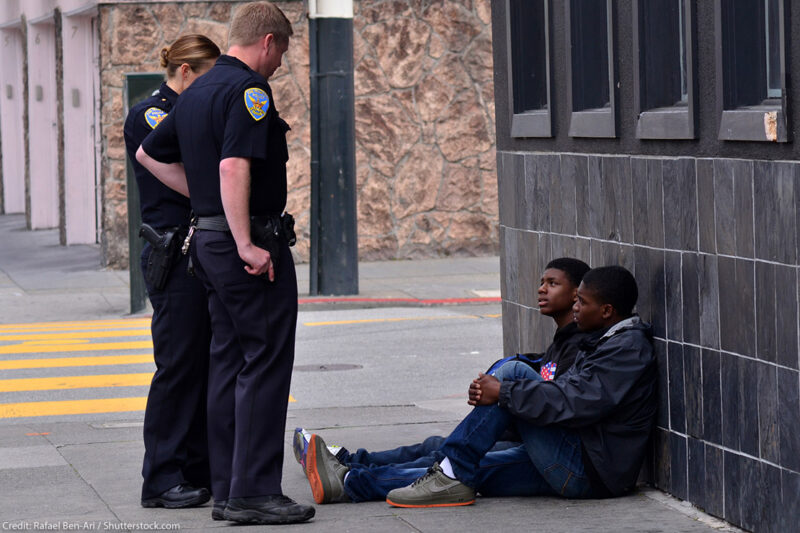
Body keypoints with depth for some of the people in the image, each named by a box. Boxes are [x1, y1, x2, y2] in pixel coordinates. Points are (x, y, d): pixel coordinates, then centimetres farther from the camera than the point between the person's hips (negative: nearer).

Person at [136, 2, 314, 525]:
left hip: (209, 239, 9)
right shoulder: (248, 89, -13)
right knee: (265, 365, -6)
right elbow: (233, 167, -25)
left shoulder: (196, 93, 15)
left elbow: (149, 154, 26)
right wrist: (246, 243, -26)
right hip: (254, 243, -9)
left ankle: (227, 489, 14)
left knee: (229, 363, 12)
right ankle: (254, 493, -7)